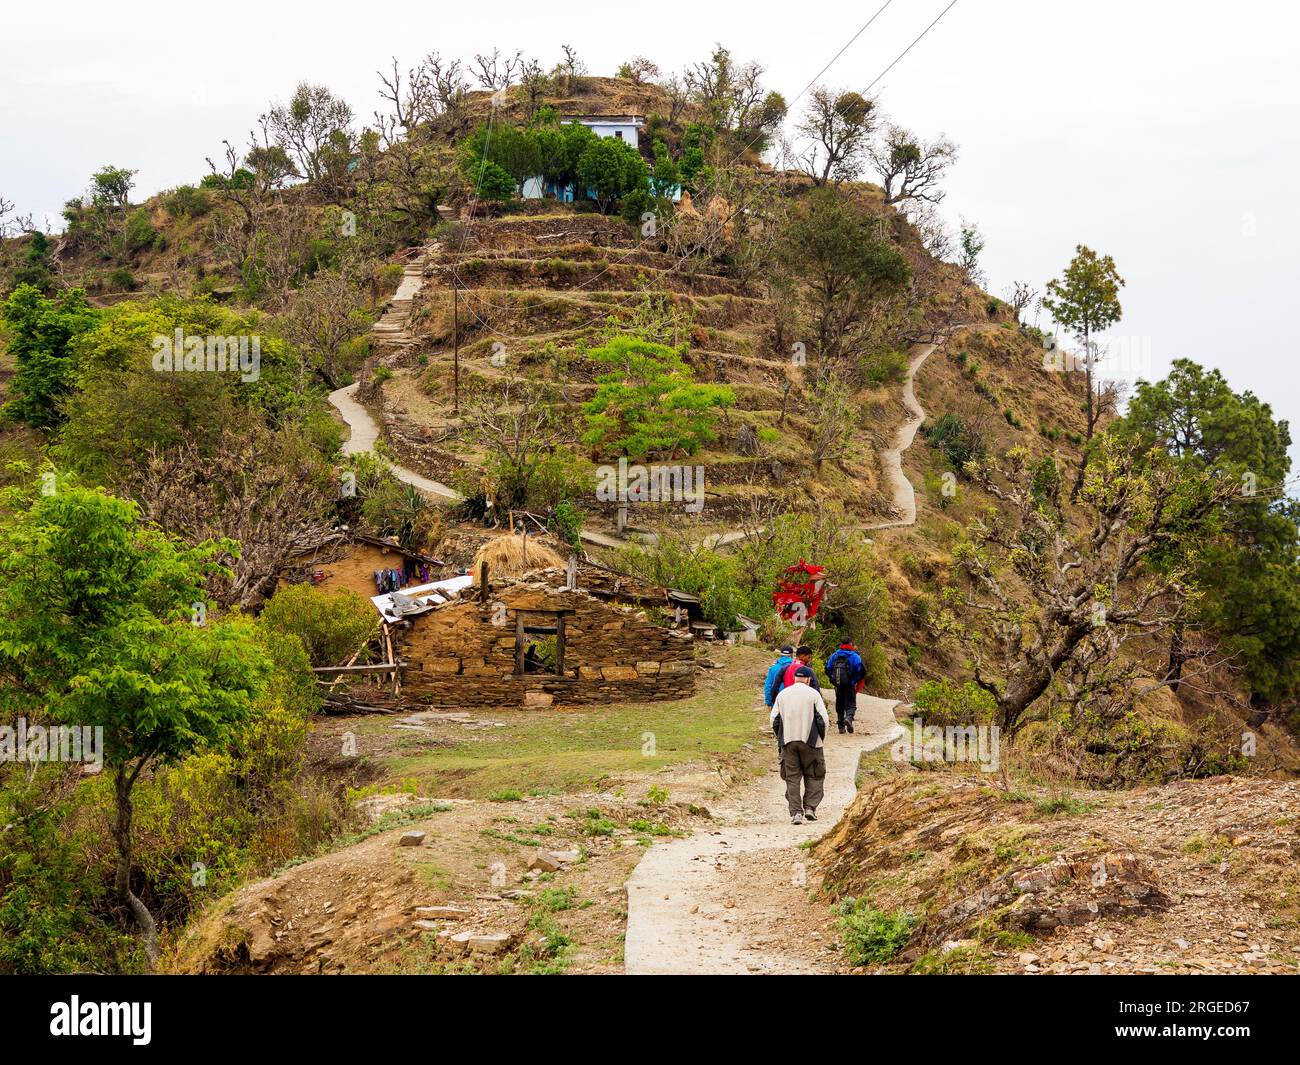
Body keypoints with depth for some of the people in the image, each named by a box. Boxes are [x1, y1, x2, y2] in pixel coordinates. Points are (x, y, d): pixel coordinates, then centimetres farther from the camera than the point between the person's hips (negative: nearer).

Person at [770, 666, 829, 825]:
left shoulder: (782, 694, 6)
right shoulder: (813, 694, -3)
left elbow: (774, 720, 5)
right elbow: (823, 720, -7)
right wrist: (820, 736, 9)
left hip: (788, 742, 2)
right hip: (810, 741, -2)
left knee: (792, 778, 5)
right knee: (814, 776, 11)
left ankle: (796, 813, -1)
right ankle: (810, 807, 2)